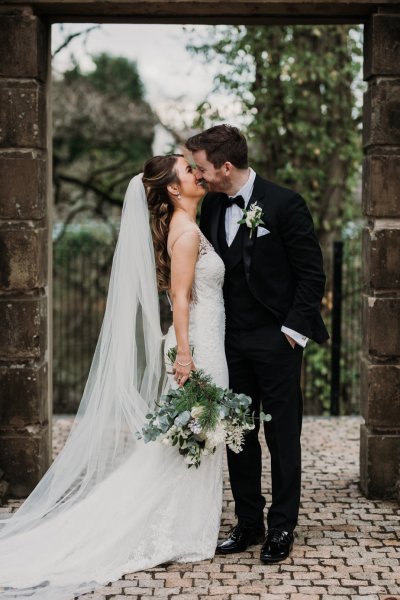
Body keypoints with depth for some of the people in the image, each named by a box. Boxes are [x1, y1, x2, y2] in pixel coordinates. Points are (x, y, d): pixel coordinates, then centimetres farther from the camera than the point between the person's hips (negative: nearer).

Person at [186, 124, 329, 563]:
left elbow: (312, 274, -9)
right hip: (231, 341, 6)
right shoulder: (212, 206, 6)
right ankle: (248, 524, 21)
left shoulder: (284, 204, -11)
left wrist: (293, 329, -12)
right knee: (238, 436, 10)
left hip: (276, 340, -6)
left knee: (283, 437, 3)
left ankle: (281, 529, 13)